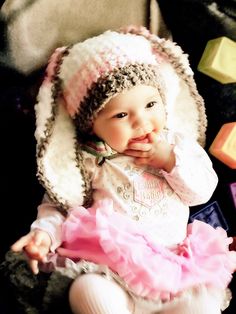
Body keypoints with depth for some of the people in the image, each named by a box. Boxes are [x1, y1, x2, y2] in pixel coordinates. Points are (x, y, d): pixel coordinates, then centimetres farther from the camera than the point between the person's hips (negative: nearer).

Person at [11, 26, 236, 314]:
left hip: (174, 265, 2)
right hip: (110, 269, -1)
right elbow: (60, 203, 7)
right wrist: (45, 232, -13)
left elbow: (204, 190, 5)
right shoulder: (89, 160, 1)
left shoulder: (178, 141, 7)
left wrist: (171, 160, -9)